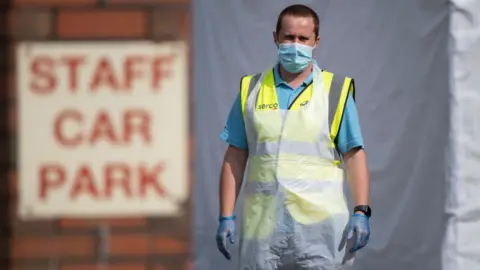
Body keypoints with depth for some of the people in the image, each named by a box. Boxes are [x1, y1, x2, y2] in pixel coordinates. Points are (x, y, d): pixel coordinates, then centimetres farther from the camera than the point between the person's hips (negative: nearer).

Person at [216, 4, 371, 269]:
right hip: (262, 225, 2)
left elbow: (354, 156, 3)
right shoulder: (251, 90, 12)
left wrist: (361, 212, -8)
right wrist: (226, 217, 4)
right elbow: (235, 158, 11)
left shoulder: (336, 91, 6)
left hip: (319, 227, -2)